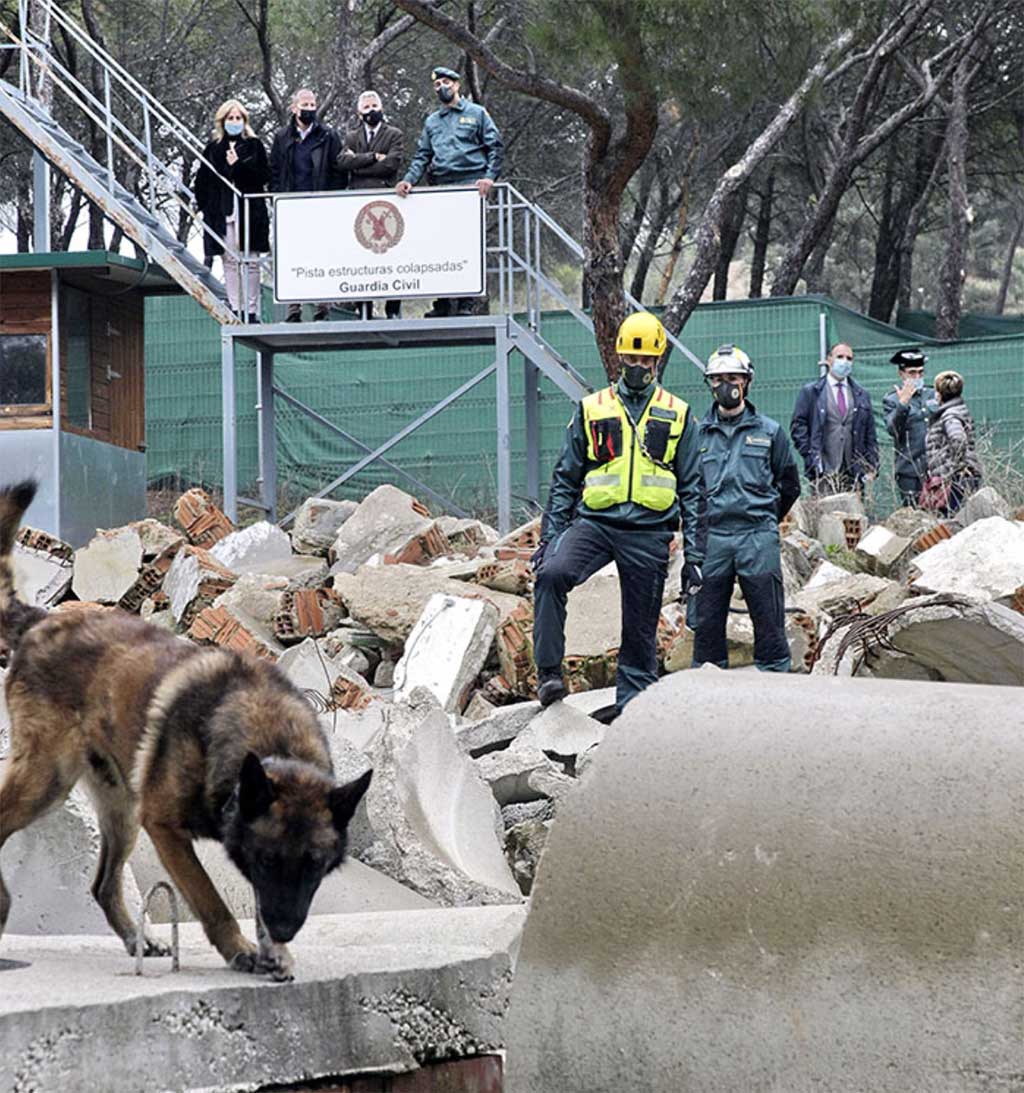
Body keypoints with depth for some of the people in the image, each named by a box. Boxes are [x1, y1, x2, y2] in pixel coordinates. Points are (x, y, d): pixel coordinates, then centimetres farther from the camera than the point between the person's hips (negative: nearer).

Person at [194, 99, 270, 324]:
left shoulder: (254, 146, 8)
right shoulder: (212, 150, 12)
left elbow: (263, 176, -1)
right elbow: (202, 181, 11)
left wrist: (238, 165, -11)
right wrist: (204, 205, 0)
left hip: (249, 212, -1)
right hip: (223, 213, 1)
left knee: (251, 262, -2)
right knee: (230, 261, -1)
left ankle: (251, 311, 1)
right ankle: (235, 308, -1)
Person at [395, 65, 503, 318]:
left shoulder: (476, 114, 10)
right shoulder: (431, 122, 23)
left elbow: (496, 147, 5)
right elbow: (422, 156, 19)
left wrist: (490, 177, -10)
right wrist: (409, 180, 1)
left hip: (469, 184, -4)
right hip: (440, 187, 4)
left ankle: (467, 302, -8)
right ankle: (442, 303, 1)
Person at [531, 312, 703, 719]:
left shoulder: (677, 415, 10)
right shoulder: (592, 409, 11)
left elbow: (691, 490, 10)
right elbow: (565, 479, 12)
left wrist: (693, 554, 4)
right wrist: (549, 536, 3)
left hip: (649, 532, 0)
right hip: (594, 521, 0)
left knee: (641, 632, 2)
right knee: (551, 573, -28)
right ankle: (549, 670, -24)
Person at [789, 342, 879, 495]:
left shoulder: (861, 395, 17)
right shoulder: (810, 392, 7)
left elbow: (870, 435, 16)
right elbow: (798, 426, 3)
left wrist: (872, 466, 7)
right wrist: (811, 457, -7)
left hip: (854, 473, 3)